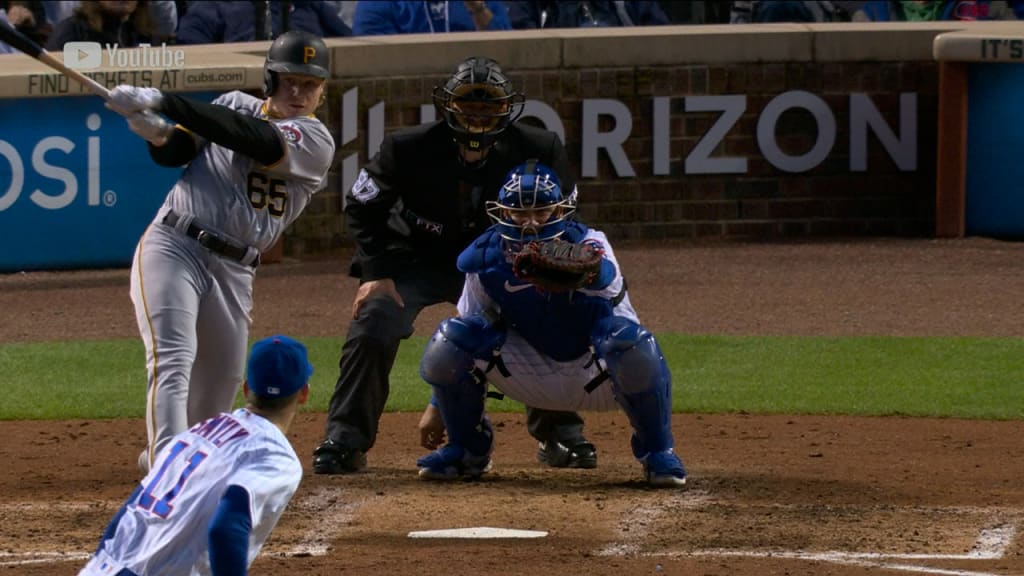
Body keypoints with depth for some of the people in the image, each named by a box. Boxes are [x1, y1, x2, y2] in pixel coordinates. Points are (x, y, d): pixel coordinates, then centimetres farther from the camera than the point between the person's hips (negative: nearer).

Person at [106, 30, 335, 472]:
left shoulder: (316, 141, -4)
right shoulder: (236, 105, 7)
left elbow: (249, 140, -19)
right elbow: (173, 154, 6)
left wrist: (163, 102, -25)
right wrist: (158, 133, -19)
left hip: (233, 271, 2)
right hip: (173, 248, -2)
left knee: (222, 379, 12)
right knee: (173, 361, -19)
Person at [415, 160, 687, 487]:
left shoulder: (586, 243, -22)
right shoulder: (484, 259, -11)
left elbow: (609, 279, -49)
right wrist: (436, 406, 2)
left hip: (596, 377, -3)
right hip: (532, 381, 3)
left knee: (633, 343, -37)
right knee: (449, 341, -19)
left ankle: (657, 452, -12)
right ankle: (467, 451, 4)